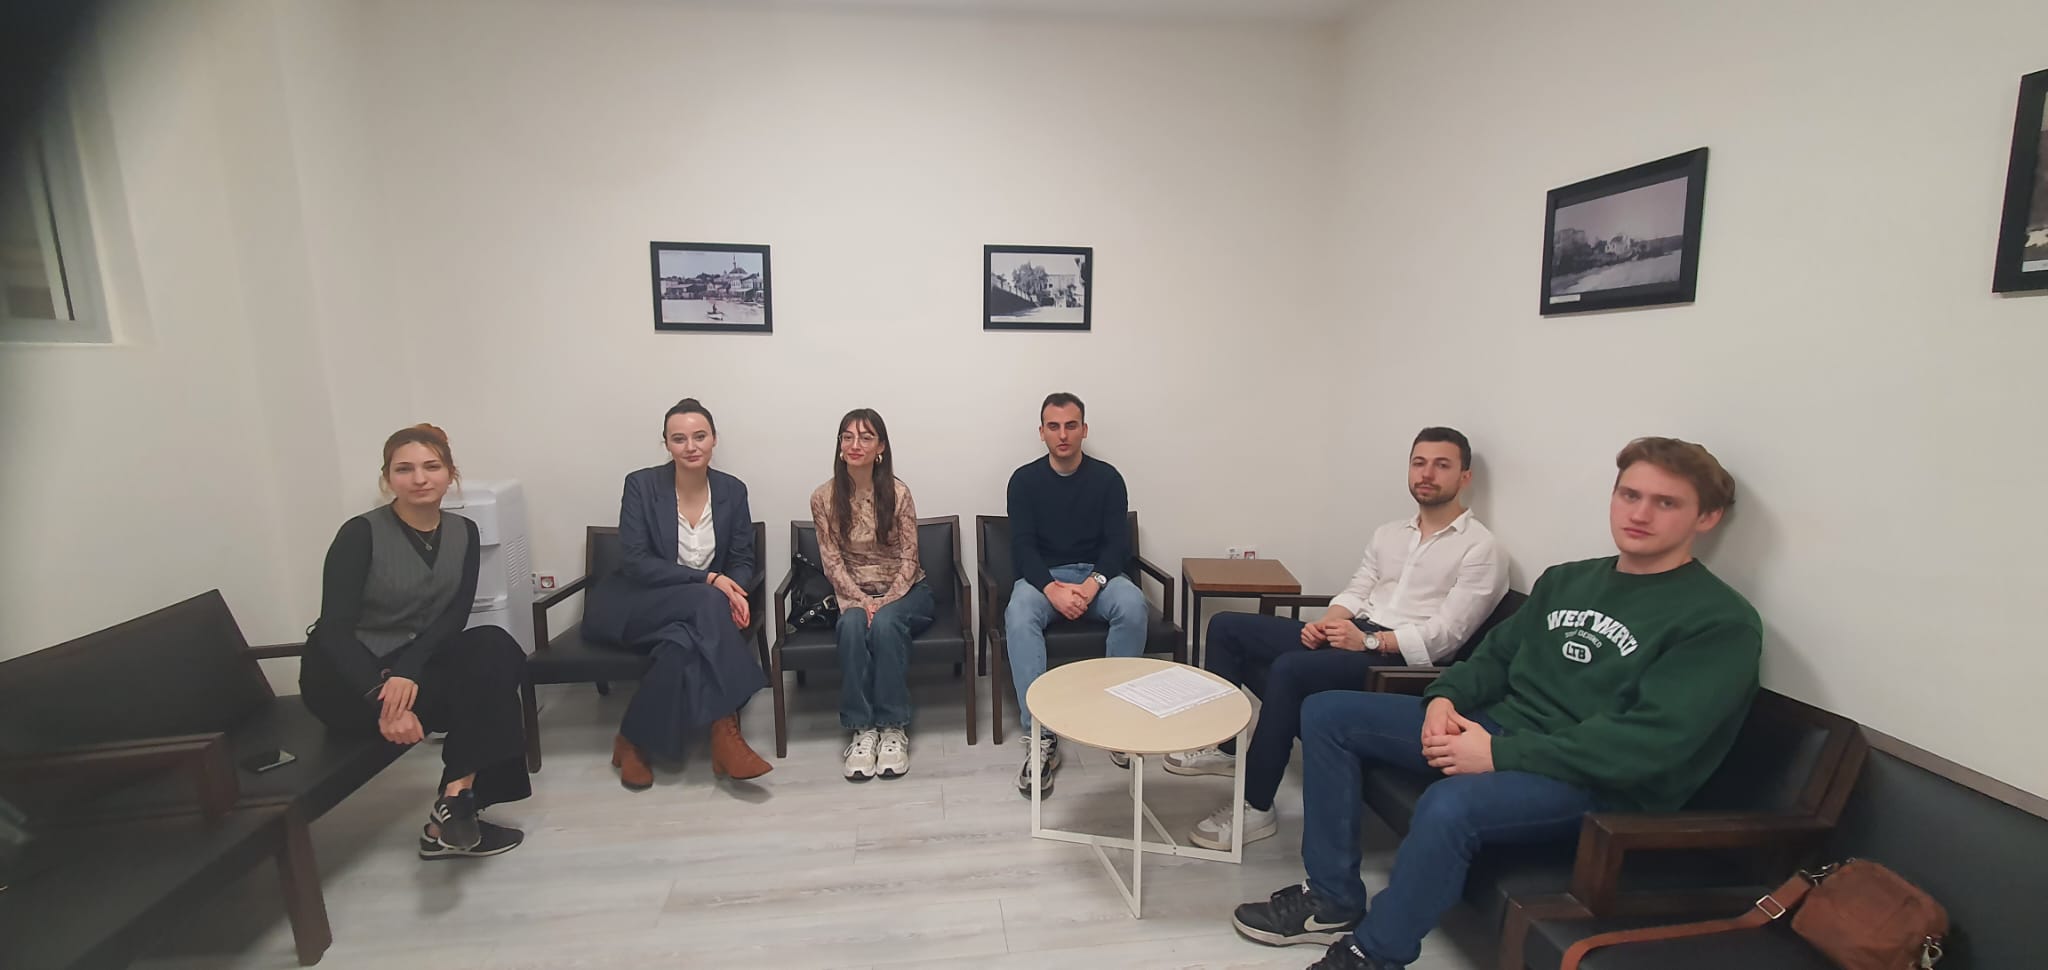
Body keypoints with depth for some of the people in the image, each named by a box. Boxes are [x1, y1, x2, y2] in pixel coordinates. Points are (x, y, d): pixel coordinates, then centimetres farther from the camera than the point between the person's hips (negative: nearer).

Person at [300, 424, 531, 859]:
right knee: (488, 683, -25)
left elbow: (455, 614, -9)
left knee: (496, 649, -24)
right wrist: (384, 701, -32)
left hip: (416, 663, 5)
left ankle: (454, 803, -17)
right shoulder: (361, 534, -14)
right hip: (344, 677, -5)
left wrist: (408, 670, -27)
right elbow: (334, 629, -21)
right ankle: (458, 804, -13)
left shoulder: (463, 532, 0)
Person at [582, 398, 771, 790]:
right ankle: (725, 732, -29)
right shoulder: (641, 484, -10)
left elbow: (743, 562, 4)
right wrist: (708, 581, -26)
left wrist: (734, 591, -20)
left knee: (684, 643, -34)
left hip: (695, 611, 3)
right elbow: (635, 562, -16)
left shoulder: (732, 490, 0)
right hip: (632, 606, -3)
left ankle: (634, 741, -15)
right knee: (708, 604, -34)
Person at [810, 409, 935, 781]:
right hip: (854, 594, 1)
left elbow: (908, 560, -9)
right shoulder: (824, 498, -5)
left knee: (885, 623, -33)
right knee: (853, 625, -32)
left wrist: (884, 602, -21)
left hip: (905, 591, -1)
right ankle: (862, 729, -24)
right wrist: (861, 601, -19)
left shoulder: (898, 492, -10)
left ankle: (894, 727, -23)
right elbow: (832, 562, -5)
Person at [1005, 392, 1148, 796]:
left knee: (1132, 605, -32)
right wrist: (1052, 589, -25)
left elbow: (1117, 542, -3)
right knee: (1018, 616, -34)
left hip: (1097, 573, 1)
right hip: (1042, 575, 0)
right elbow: (1022, 547, -6)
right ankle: (1040, 736, -33)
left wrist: (1092, 584, -23)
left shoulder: (1106, 477, 3)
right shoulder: (1025, 480, 1)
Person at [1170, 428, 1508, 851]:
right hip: (1354, 636, 8)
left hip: (1403, 659, -8)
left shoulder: (1480, 548, -4)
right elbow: (1356, 592, 13)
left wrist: (1369, 641, -21)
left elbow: (1444, 635, -13)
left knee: (1290, 668, -34)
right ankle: (1224, 745, 8)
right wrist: (1325, 623, -8)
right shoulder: (1388, 533, 18)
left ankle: (1256, 808, -20)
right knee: (1227, 627, -2)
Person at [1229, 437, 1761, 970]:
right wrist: (1446, 697, -5)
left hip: (1596, 779, -7)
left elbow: (1653, 741, -20)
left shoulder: (1723, 622, -9)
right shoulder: (1566, 579, 13)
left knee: (1452, 804, -38)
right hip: (1497, 727, 8)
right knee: (1327, 713, -2)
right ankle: (1334, 900, 2)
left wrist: (1500, 755, -23)